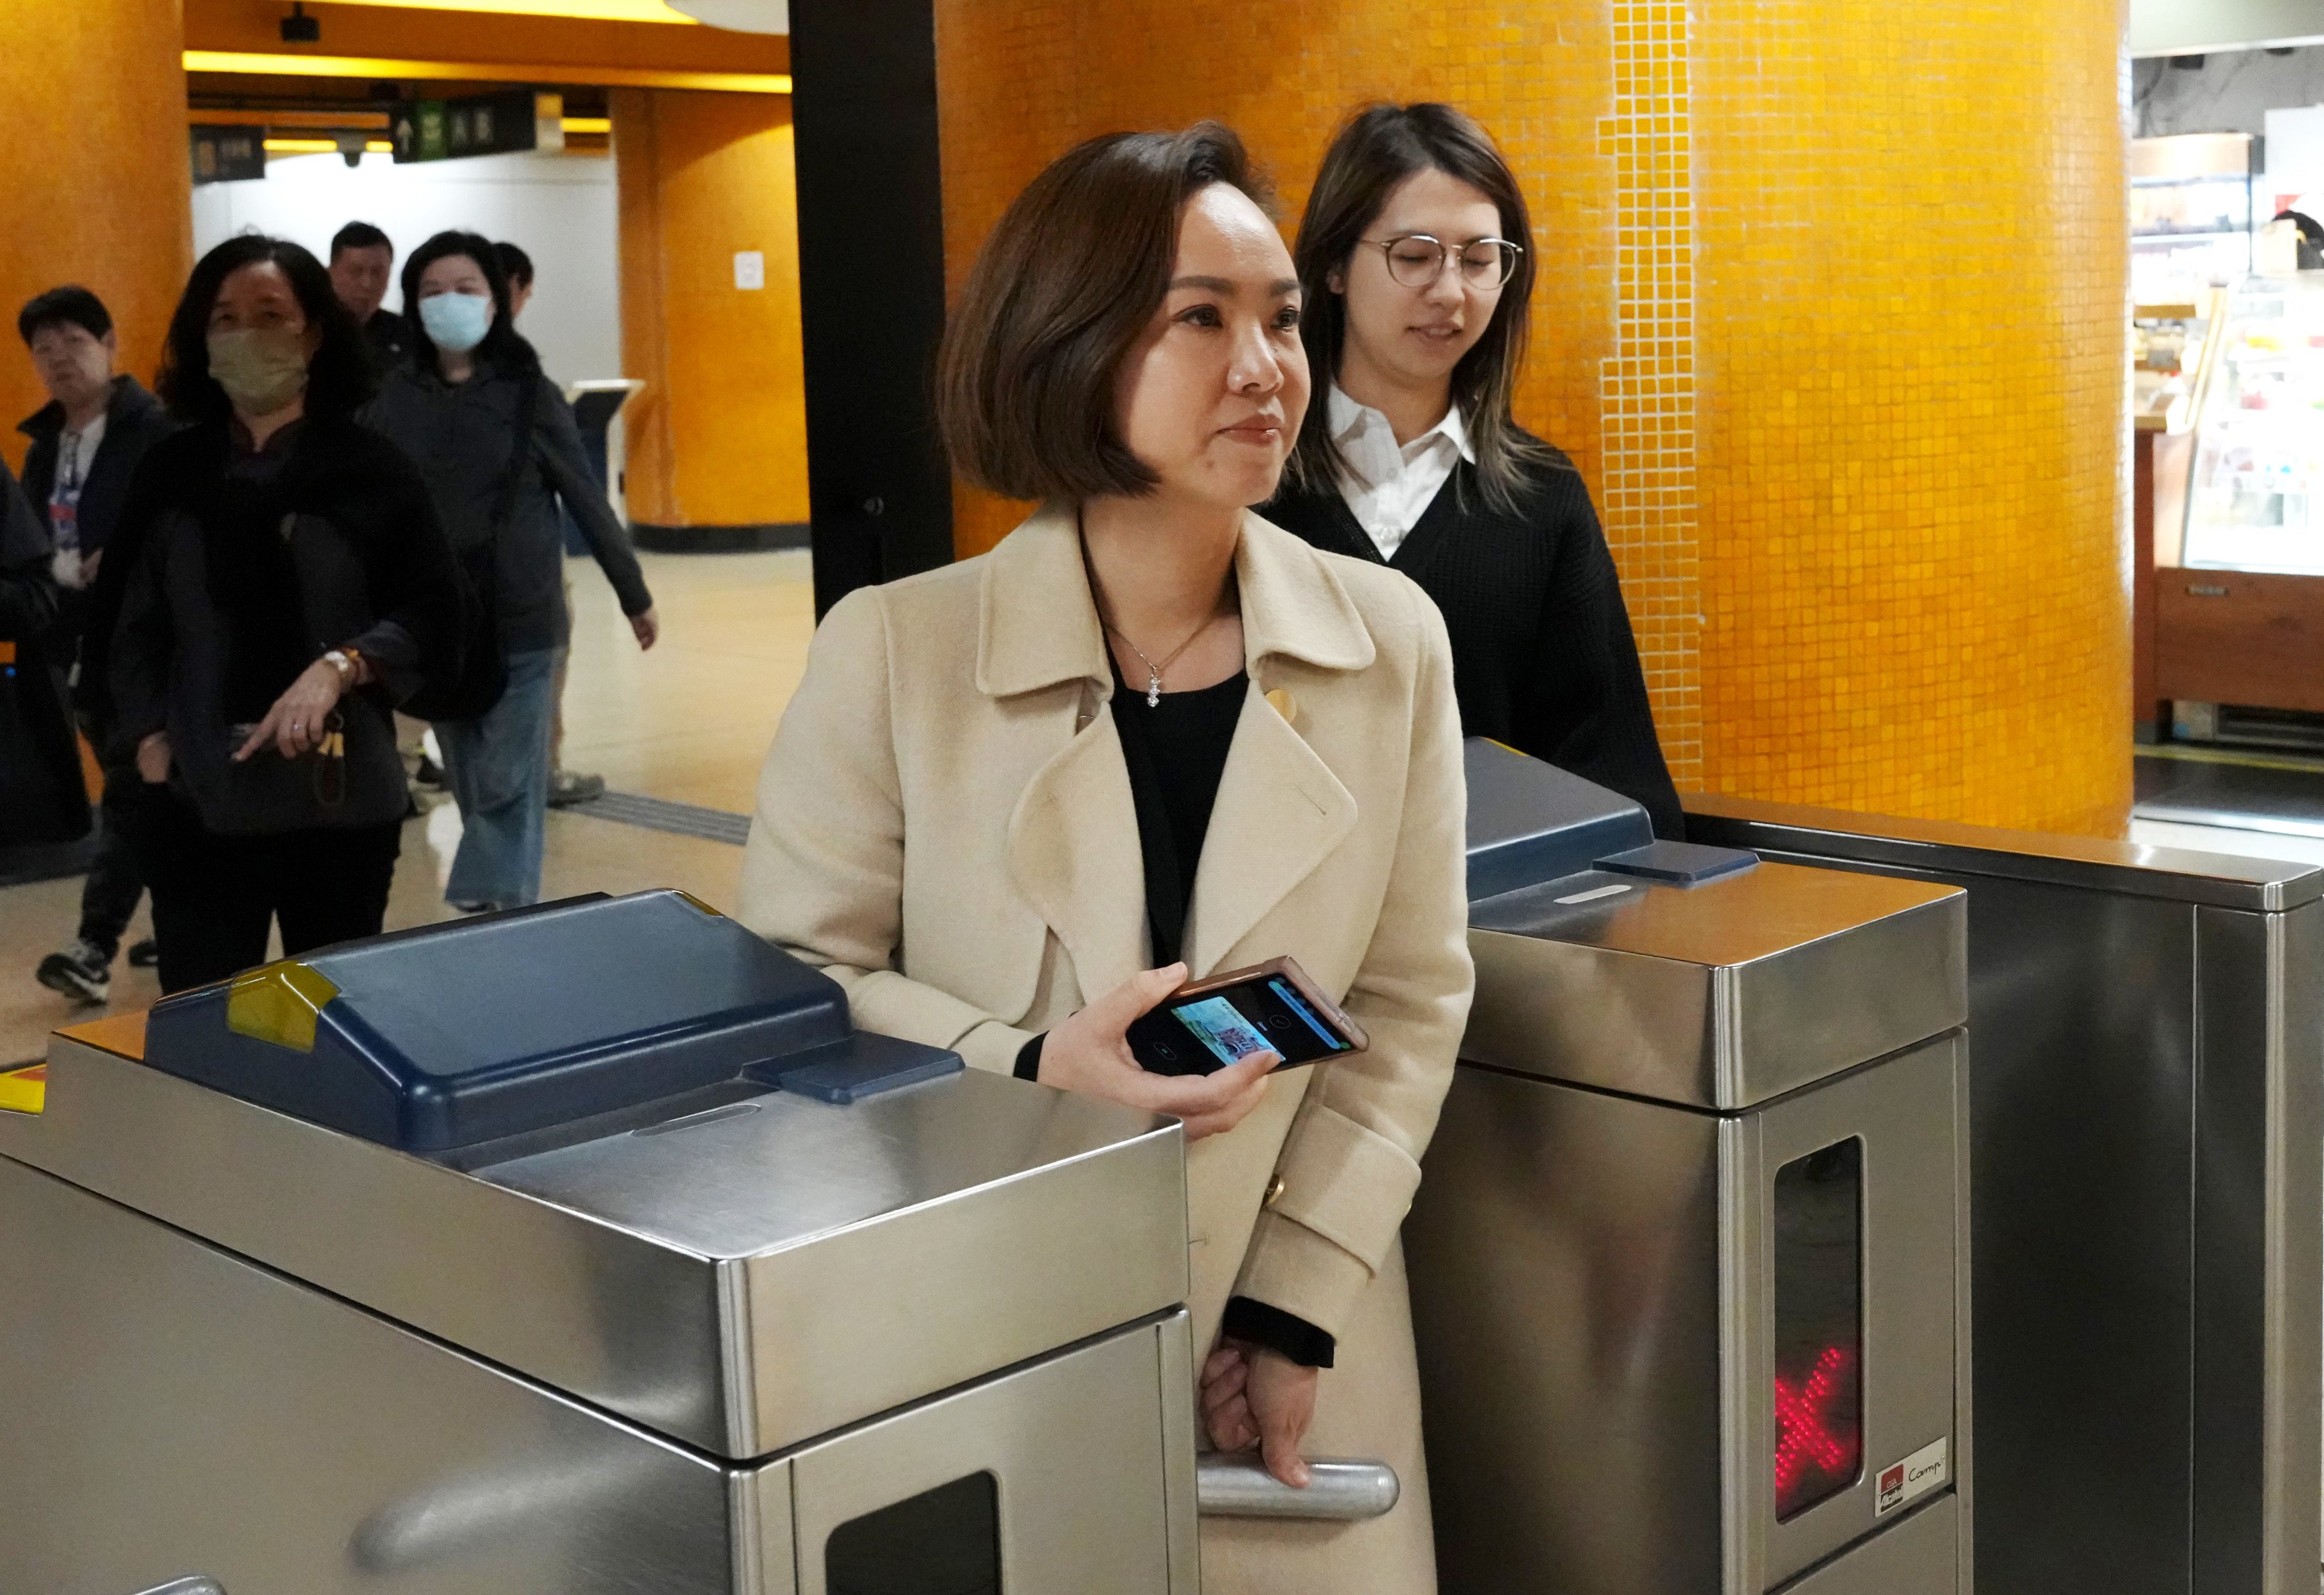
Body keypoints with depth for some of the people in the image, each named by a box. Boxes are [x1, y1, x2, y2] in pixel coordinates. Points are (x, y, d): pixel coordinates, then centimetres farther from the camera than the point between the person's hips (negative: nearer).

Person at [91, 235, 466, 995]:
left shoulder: (371, 467, 1)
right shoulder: (170, 470, 8)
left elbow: (435, 613, -4)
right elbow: (124, 625, 10)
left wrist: (339, 667, -19)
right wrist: (148, 741, -2)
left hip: (342, 800, -1)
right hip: (196, 802, 1)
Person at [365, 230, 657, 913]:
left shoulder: (528, 393, -3)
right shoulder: (396, 399, 2)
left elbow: (586, 500, 2)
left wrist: (635, 596, 7)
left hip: (520, 621, -2)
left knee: (509, 787, -4)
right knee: (474, 792, 10)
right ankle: (500, 913, 23)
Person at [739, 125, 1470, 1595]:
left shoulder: (1390, 643, -3)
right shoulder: (893, 650, -10)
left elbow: (1412, 1004, 0)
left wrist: (1298, 1305, -6)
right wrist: (1031, 1073, -21)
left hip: (1284, 1339, 2)